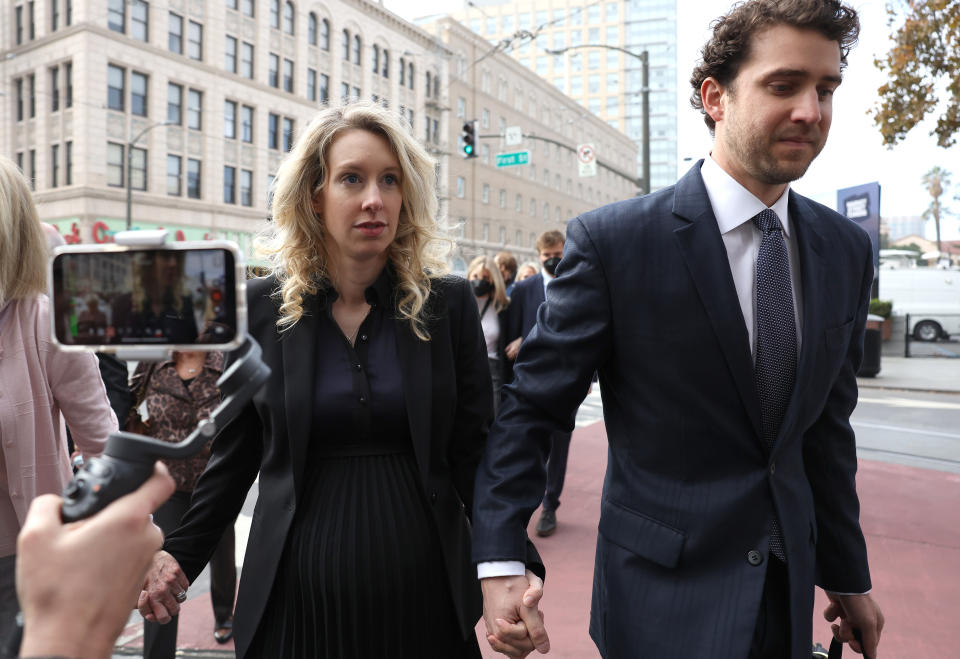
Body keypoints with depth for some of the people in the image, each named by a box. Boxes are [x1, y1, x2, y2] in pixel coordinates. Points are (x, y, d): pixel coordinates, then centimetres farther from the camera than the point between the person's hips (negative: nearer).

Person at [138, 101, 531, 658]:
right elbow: (234, 456, 5)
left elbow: (476, 454, -3)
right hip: (296, 593, 0)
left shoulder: (449, 305, -4)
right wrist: (178, 555, -6)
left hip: (423, 592, 1)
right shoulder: (260, 308, -2)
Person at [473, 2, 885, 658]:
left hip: (789, 589, 6)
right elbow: (531, 407, -13)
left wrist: (848, 577, 13)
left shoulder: (847, 249, 0)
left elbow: (829, 425, 8)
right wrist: (501, 562, -21)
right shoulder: (611, 240, -16)